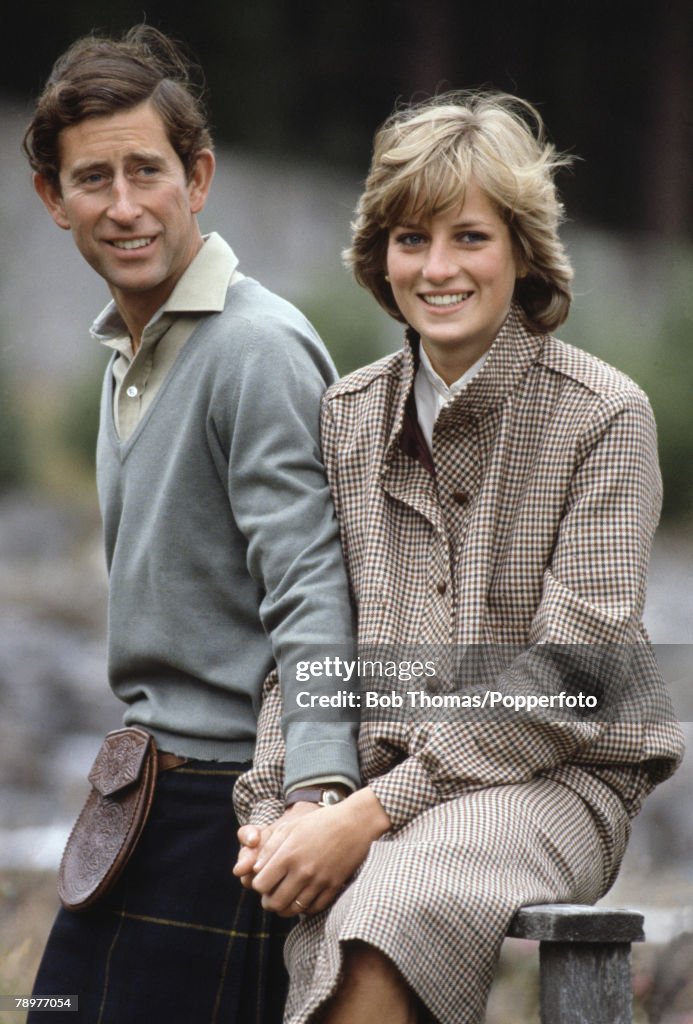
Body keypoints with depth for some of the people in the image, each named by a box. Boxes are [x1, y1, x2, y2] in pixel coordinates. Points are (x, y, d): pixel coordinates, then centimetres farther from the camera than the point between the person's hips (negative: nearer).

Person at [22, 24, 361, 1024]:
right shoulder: (128, 350, 16)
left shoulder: (259, 349, -15)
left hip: (234, 797, -9)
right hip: (149, 791, 9)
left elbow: (311, 592, -22)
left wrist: (321, 790, -33)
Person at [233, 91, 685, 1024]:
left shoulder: (602, 414, -2)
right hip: (379, 782, 4)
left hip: (553, 781, -4)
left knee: (388, 911, -35)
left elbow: (573, 672, -9)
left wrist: (379, 807, -16)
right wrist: (273, 807, -5)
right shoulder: (349, 416, 14)